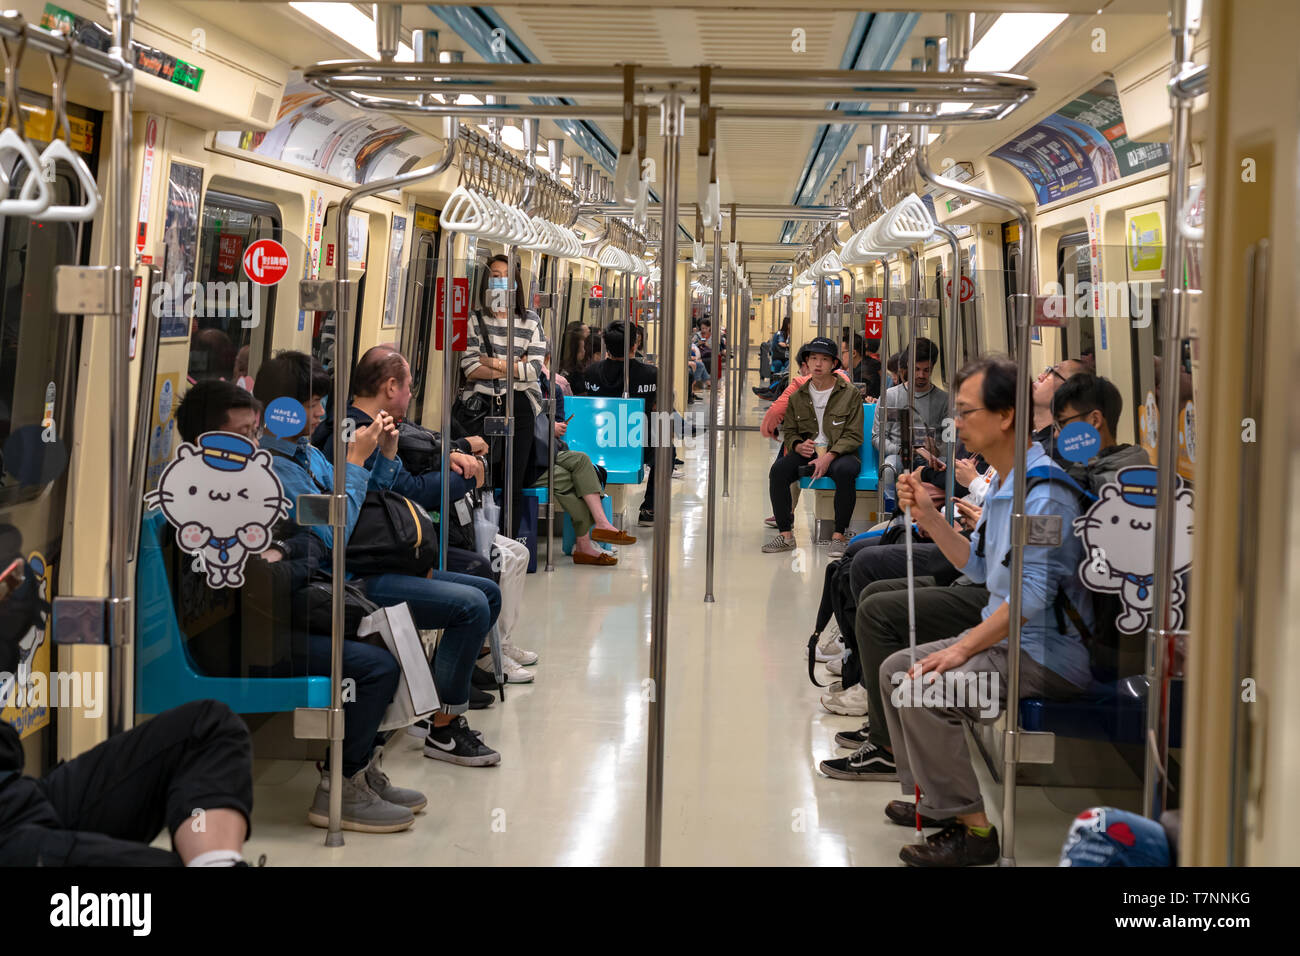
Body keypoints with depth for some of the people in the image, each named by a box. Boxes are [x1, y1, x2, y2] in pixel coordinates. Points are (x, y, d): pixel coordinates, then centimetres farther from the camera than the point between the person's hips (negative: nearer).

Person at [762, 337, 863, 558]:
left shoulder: (850, 394, 1)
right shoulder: (797, 397, 11)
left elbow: (853, 436, -4)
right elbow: (788, 431, 17)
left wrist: (828, 456, -19)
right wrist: (798, 445, -8)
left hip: (838, 453, -3)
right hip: (806, 453, 3)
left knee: (846, 471, -38)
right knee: (778, 469, -27)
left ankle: (838, 536, -27)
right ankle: (785, 534, -20)